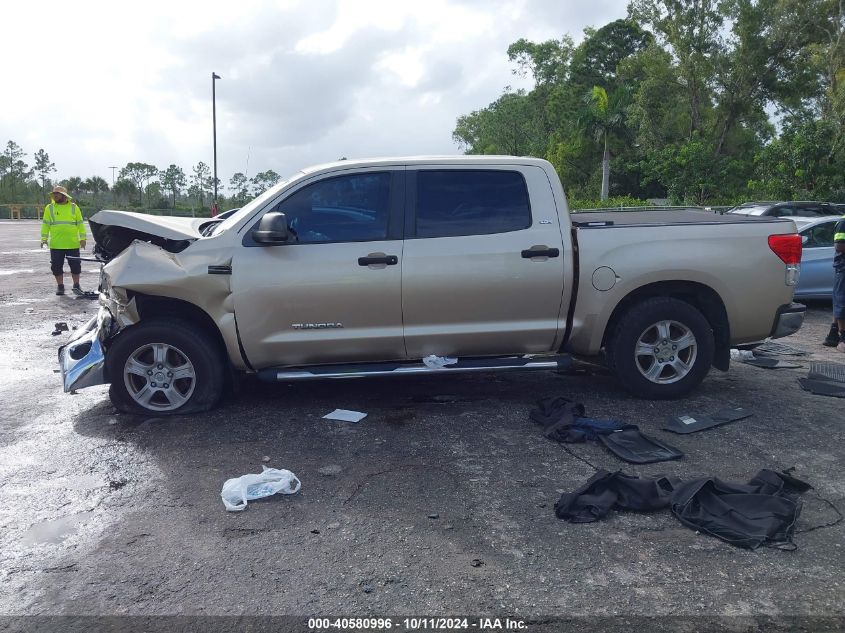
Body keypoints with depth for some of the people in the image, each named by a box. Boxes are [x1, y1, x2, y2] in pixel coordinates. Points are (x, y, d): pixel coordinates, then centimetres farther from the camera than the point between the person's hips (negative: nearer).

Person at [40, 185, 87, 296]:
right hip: (56, 244, 1)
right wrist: (44, 239, -2)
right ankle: (60, 286, 16)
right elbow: (45, 225, 7)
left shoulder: (74, 207, 6)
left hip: (73, 244, -1)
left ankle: (76, 286, 15)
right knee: (57, 266, 4)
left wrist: (82, 238, 1)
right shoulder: (49, 208, 7)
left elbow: (80, 224, 8)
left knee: (75, 265, 3)